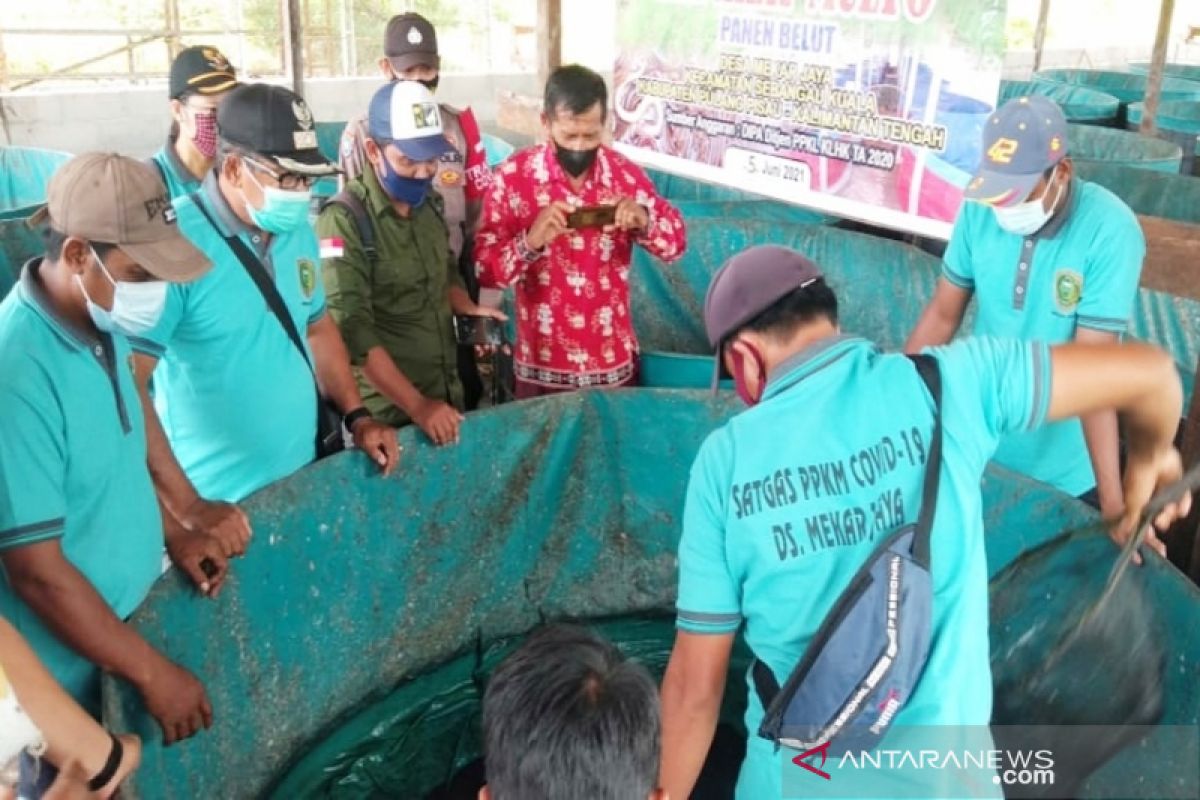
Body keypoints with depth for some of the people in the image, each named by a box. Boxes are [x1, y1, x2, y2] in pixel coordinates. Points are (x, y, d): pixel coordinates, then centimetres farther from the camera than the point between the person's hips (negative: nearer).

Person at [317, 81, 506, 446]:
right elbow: (353, 332, -21)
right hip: (388, 412, -7)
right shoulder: (344, 221, -17)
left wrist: (469, 309, 0)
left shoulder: (428, 203, 5)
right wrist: (417, 405, -23)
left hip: (447, 398, 7)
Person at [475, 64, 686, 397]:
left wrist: (643, 220, -19)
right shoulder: (513, 177, -10)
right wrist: (531, 240, -30)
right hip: (541, 367, -2)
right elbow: (484, 268, -11)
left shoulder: (625, 173, -3)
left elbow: (676, 243, 2)